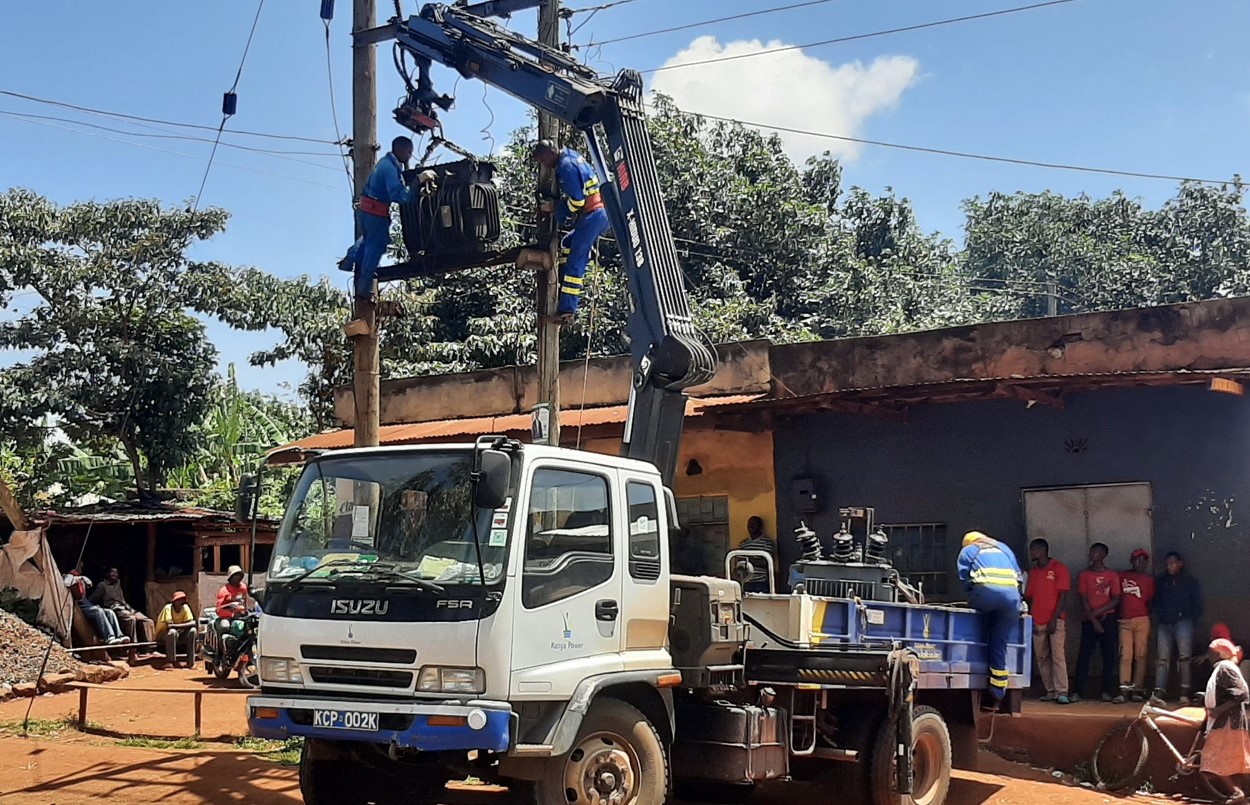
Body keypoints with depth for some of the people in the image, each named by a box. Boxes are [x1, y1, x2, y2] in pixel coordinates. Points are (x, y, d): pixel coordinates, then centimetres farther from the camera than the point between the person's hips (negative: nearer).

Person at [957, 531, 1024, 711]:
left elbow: (965, 580, 13)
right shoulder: (1003, 548, 36)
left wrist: (972, 600, 23)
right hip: (1011, 594, 3)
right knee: (999, 646, 6)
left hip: (986, 592, -3)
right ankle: (996, 696, 5)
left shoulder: (967, 551, 25)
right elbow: (1018, 574, 31)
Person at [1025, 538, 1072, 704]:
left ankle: (1061, 692, -12)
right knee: (1042, 658, 4)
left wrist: (1054, 619, -13)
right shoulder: (1033, 572, 15)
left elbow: (1063, 596, -7)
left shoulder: (1059, 568, -2)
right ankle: (1050, 691, 8)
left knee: (1058, 656, -10)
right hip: (1037, 622, 6)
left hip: (1056, 621, -6)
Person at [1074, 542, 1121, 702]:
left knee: (1109, 655, -2)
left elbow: (1116, 600, 0)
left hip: (1109, 619, 0)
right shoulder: (1084, 575, 7)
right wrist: (1093, 620, -8)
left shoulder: (1112, 575, 6)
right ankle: (1077, 691, -5)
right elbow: (1083, 600, 1)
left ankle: (1106, 691, 3)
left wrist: (1098, 611, -12)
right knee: (1084, 655, -3)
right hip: (1089, 620, 0)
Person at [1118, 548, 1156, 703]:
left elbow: (1151, 601, 15)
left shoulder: (1149, 579, 13)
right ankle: (1124, 691, -12)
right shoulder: (1122, 576, 12)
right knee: (1125, 655, -7)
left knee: (1140, 655, -2)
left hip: (1142, 620, 1)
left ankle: (1137, 690, 1)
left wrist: (1146, 613, 3)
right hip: (1124, 620, -1)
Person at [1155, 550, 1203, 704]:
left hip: (1183, 623, -3)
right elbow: (1155, 602, 19)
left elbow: (1197, 605, 8)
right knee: (1162, 659, -7)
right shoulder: (1161, 582, 17)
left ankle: (1185, 693, -14)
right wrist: (1158, 616, 6)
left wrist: (1190, 620, 0)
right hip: (1165, 625, 3)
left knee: (1184, 657, -14)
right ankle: (1158, 693, -14)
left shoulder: (1190, 582, 9)